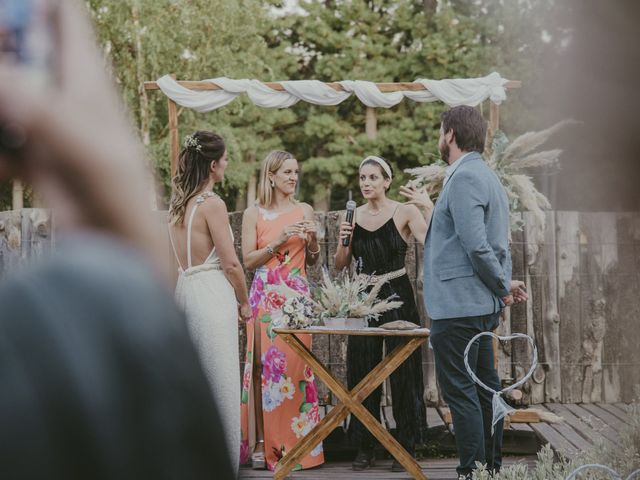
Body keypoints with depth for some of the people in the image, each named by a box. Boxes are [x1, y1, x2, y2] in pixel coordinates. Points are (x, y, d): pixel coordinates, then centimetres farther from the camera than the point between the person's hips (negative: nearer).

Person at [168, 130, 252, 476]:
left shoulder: (177, 204, 12)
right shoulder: (212, 204, -12)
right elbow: (230, 262, -13)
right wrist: (244, 302, 0)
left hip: (185, 289, 8)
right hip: (212, 293, -8)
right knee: (219, 383, -3)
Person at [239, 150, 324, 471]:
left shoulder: (305, 211, 12)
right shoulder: (254, 213, 4)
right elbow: (248, 260, -2)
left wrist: (312, 240, -2)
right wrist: (278, 241, -12)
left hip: (297, 296, 2)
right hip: (266, 296, -2)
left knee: (296, 366, -1)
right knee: (264, 366, -4)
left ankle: (296, 443, 6)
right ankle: (261, 444, 0)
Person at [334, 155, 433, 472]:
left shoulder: (404, 212, -5)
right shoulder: (353, 216, 7)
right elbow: (341, 265, 9)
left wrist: (428, 208, -28)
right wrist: (343, 241, -9)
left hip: (397, 297, -4)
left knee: (403, 372, -1)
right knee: (362, 373, 7)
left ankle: (406, 447, 7)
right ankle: (364, 447, 16)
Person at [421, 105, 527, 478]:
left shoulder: (463, 178, -15)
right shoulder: (486, 175, 18)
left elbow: (476, 245, -22)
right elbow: (497, 243, 19)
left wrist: (502, 286, -10)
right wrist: (504, 283, 8)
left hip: (457, 305, -10)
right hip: (482, 305, 10)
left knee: (461, 393, -6)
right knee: (484, 389, 14)